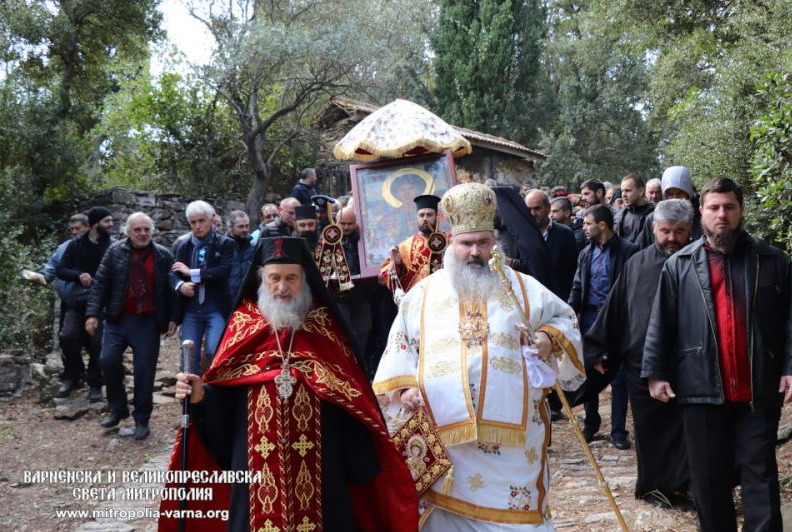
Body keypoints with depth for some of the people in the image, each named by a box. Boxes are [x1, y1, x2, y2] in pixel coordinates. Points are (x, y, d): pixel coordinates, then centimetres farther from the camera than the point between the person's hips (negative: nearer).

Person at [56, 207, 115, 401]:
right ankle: (72, 376, 9)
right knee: (68, 336, -14)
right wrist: (79, 275, -12)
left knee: (98, 343, -5)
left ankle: (95, 385, 13)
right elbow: (61, 270, 7)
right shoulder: (76, 245, 8)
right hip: (78, 300, 2)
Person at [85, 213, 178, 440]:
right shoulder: (115, 251, 1)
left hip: (148, 322, -1)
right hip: (117, 319, 1)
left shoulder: (164, 256, 1)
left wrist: (173, 318, -1)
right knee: (109, 360, -10)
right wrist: (93, 313, -6)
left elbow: (171, 289, 4)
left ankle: (142, 420, 12)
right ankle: (117, 409, 12)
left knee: (144, 370, -1)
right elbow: (100, 283, 1)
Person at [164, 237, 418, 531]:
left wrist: (362, 463, -4)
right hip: (256, 463, 0)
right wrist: (201, 395, -19)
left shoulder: (324, 325, 2)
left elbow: (351, 396, 0)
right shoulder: (243, 324, 3)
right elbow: (224, 395, 2)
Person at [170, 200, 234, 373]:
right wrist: (180, 285, -19)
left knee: (215, 353, -14)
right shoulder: (182, 246, 12)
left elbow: (224, 271, -14)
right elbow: (173, 273, 4)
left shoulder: (225, 244, 0)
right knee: (189, 356, 6)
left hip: (216, 309, -4)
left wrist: (191, 272, -10)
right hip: (190, 310, 4)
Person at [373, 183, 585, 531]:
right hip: (444, 435, 0)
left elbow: (564, 319, 17)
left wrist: (550, 339, -4)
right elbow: (400, 348, 12)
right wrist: (403, 388, -2)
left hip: (511, 432, 0)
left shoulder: (522, 287, 9)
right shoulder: (424, 293, 10)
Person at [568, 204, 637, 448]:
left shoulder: (627, 251, -6)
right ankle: (590, 424, 25)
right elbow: (577, 288, 13)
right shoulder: (586, 253, 12)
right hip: (590, 316, 5)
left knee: (618, 377, 2)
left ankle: (618, 431, 11)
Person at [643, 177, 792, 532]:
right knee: (709, 478, 10)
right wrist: (655, 373, -1)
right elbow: (661, 324, 4)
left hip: (759, 391, 0)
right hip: (702, 388, 1)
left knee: (760, 474, 5)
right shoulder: (680, 265, 5)